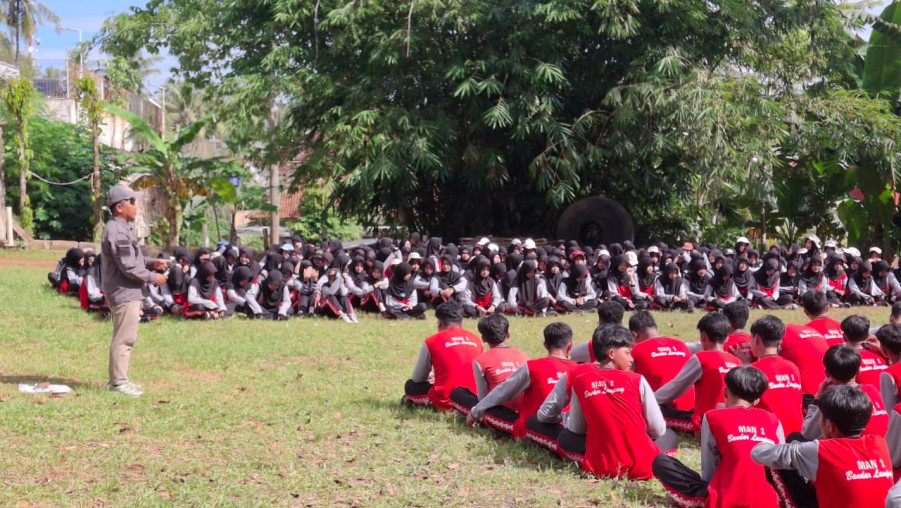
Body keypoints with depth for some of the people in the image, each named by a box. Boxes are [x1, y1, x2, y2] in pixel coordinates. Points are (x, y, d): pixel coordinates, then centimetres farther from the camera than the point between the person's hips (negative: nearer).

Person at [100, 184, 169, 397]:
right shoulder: (117, 231, -18)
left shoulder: (122, 229, 16)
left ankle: (118, 379, 25)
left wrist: (152, 262, 6)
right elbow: (129, 267, -21)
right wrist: (153, 278, -12)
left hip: (128, 292, 11)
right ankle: (119, 381, -1)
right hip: (124, 293, -11)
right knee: (124, 338, -6)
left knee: (125, 338, 17)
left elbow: (134, 259, 21)